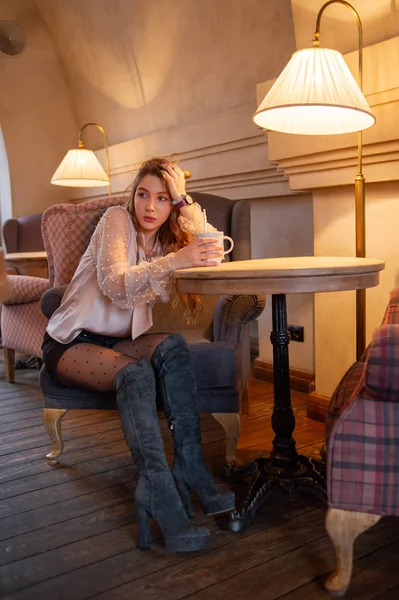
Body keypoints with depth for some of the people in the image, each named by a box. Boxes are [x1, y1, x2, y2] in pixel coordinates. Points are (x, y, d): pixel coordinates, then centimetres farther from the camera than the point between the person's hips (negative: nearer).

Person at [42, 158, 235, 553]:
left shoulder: (166, 240, 9)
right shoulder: (117, 219, -9)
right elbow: (114, 285, -27)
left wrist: (197, 224, -18)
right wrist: (174, 261, -41)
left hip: (120, 341, 5)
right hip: (70, 342, -5)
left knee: (173, 346, -27)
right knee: (134, 374, -34)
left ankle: (189, 468, -29)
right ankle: (160, 494, -37)